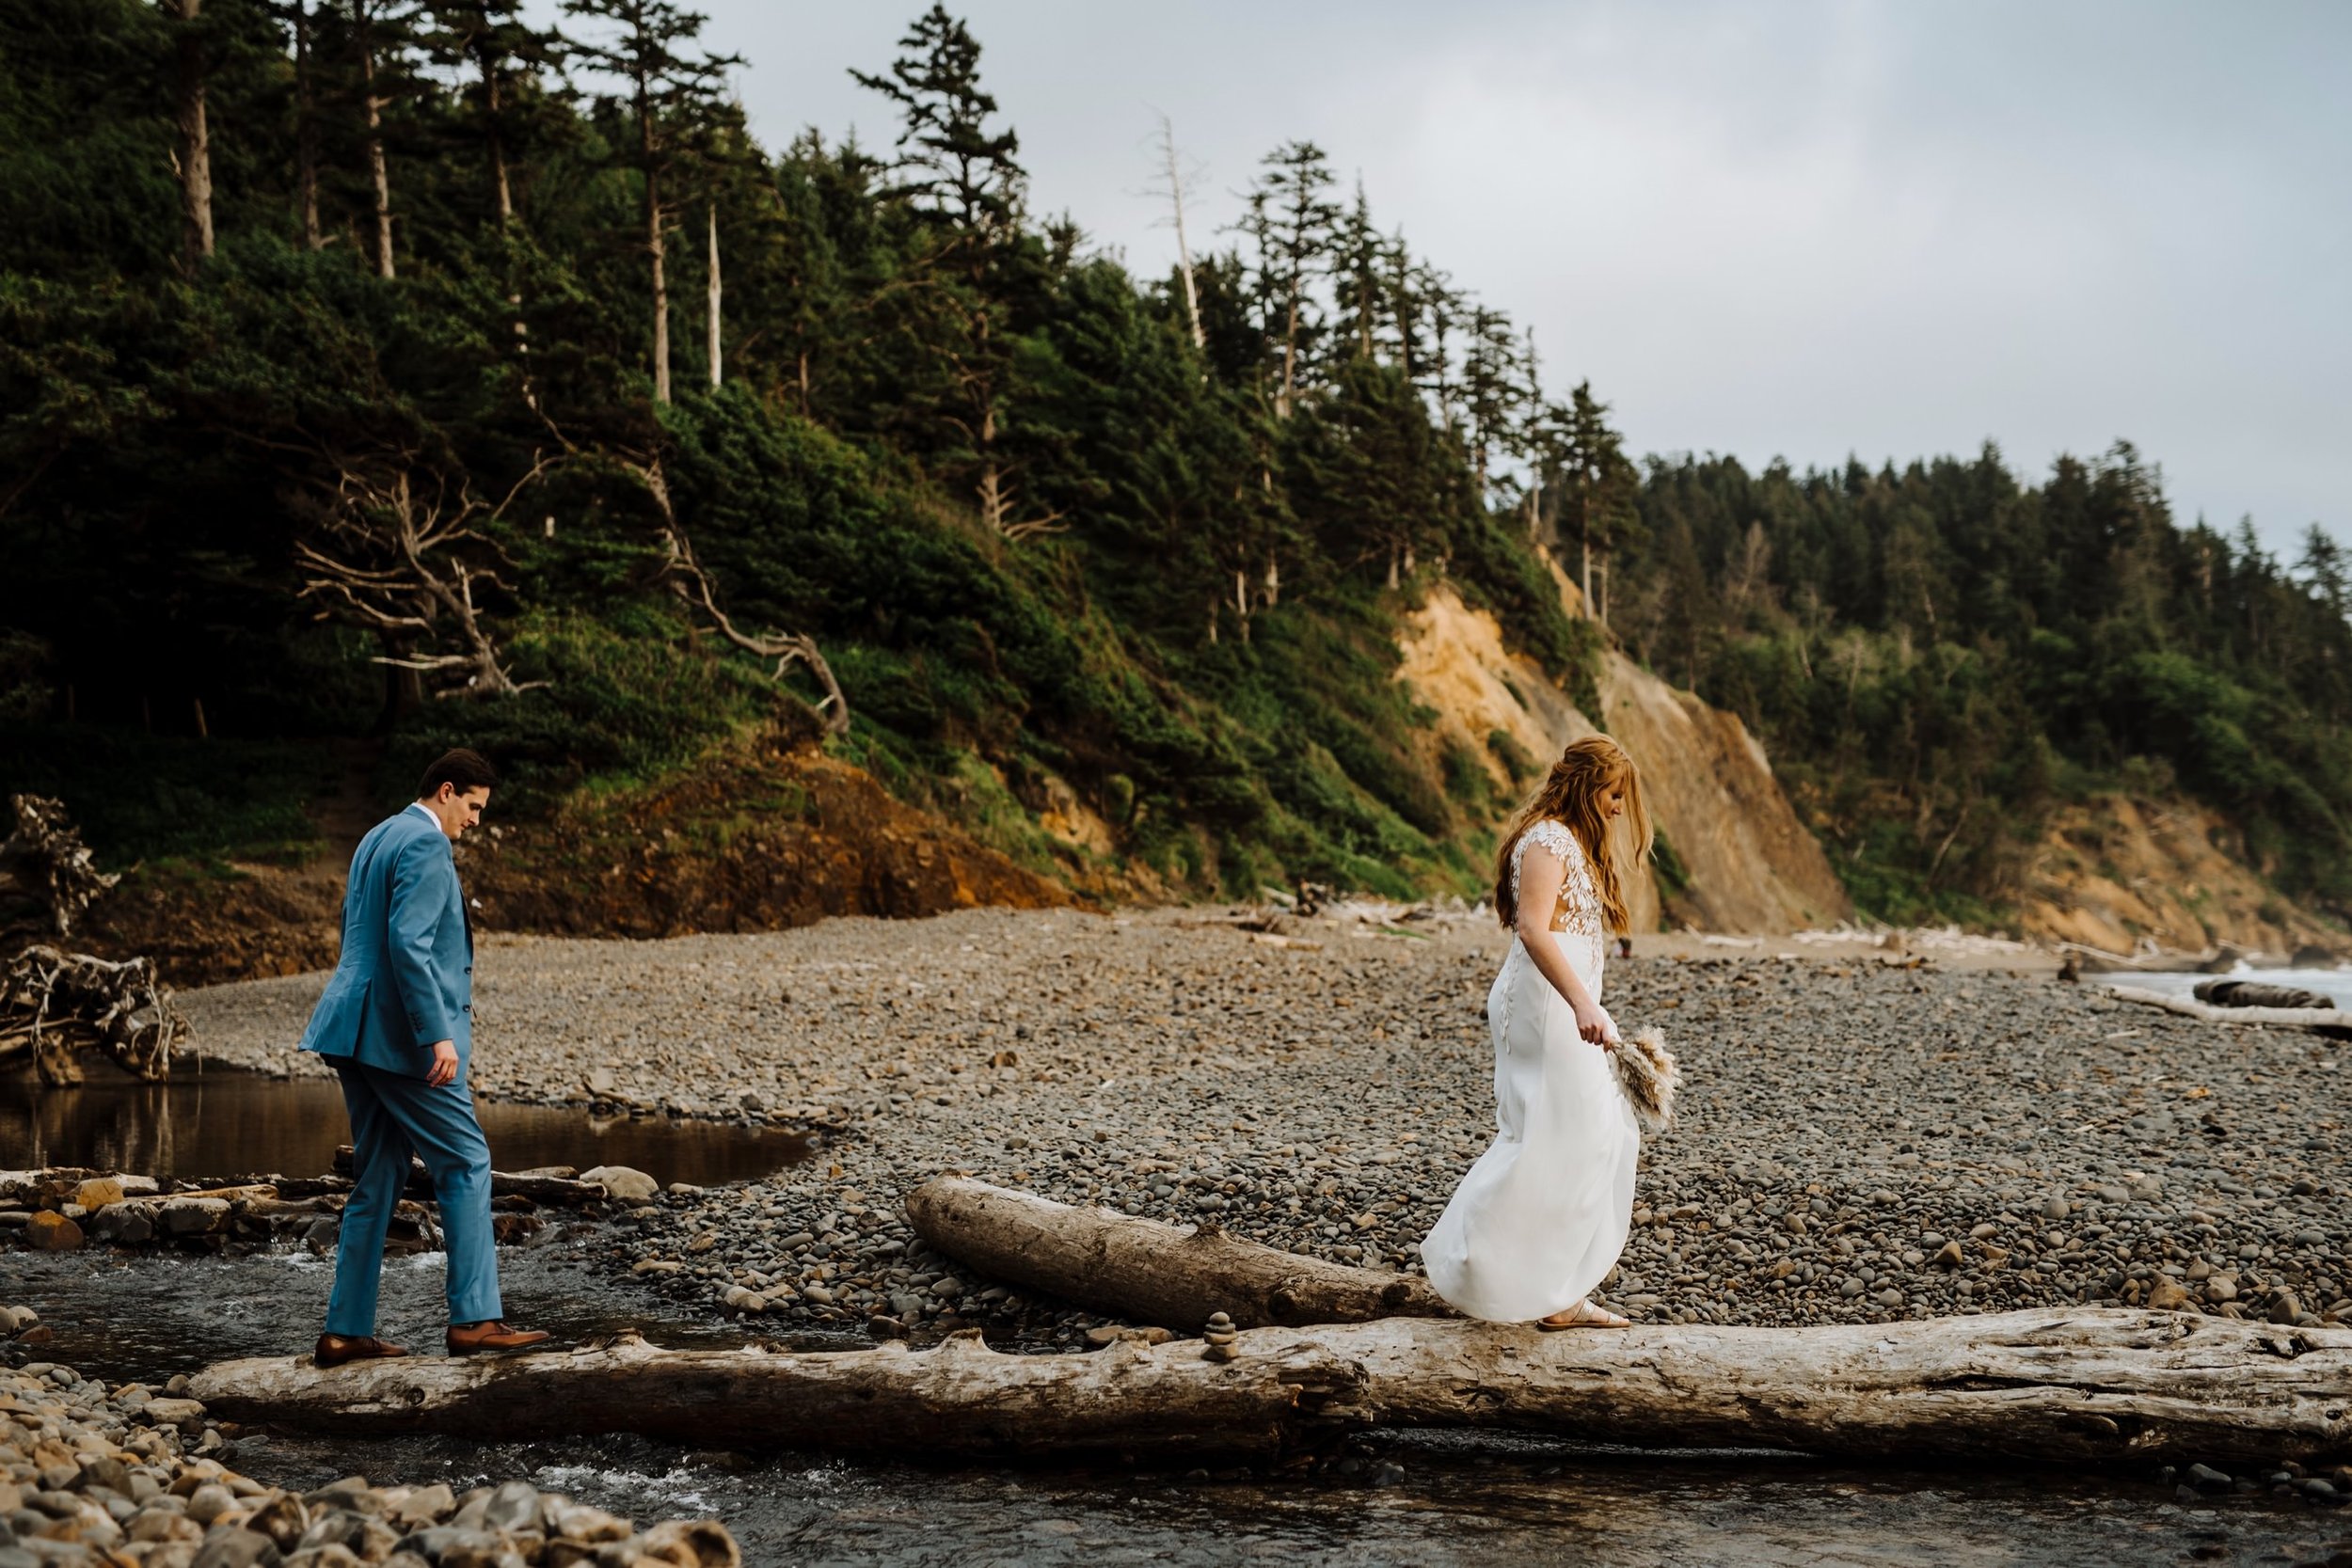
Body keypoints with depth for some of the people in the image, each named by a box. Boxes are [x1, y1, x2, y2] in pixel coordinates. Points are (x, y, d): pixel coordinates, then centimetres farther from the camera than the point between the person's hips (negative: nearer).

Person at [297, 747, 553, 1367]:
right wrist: (437, 1035, -24)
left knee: (378, 1179, 12)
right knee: (467, 1163, -3)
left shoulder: (377, 838, 18)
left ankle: (346, 1331, 13)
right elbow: (408, 944, -22)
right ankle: (474, 1317, -5)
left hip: (357, 1031, 10)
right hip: (401, 1035, -10)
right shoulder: (426, 846, -12)